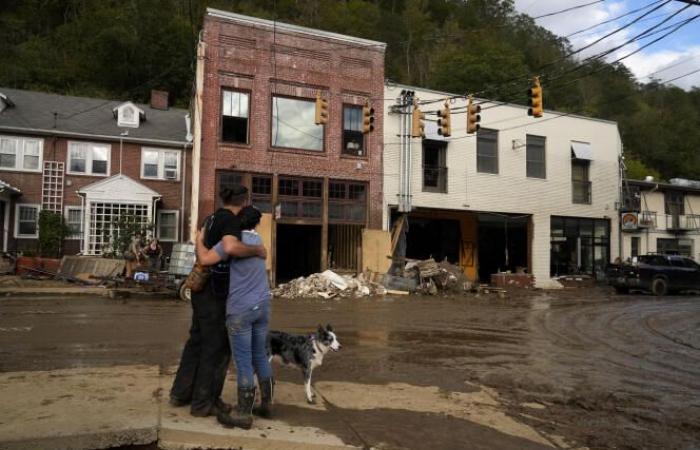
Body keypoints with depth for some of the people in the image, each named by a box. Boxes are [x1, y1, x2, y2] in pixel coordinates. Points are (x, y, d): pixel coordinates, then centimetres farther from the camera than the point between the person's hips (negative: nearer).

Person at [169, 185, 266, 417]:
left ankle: (181, 393, 31)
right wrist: (257, 250, -21)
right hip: (214, 293, -9)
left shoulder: (212, 218, 12)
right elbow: (232, 247, -38)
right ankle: (203, 403, 14)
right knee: (217, 347, 3)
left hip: (202, 290, 9)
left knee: (197, 341, 20)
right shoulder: (231, 220, -17)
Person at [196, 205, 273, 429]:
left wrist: (199, 239, 0)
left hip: (240, 309, -7)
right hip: (262, 305, 7)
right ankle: (266, 403, 27)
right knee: (260, 356, 18)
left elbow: (205, 259, -16)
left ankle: (243, 414, 9)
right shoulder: (258, 240, 11)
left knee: (243, 362, 0)